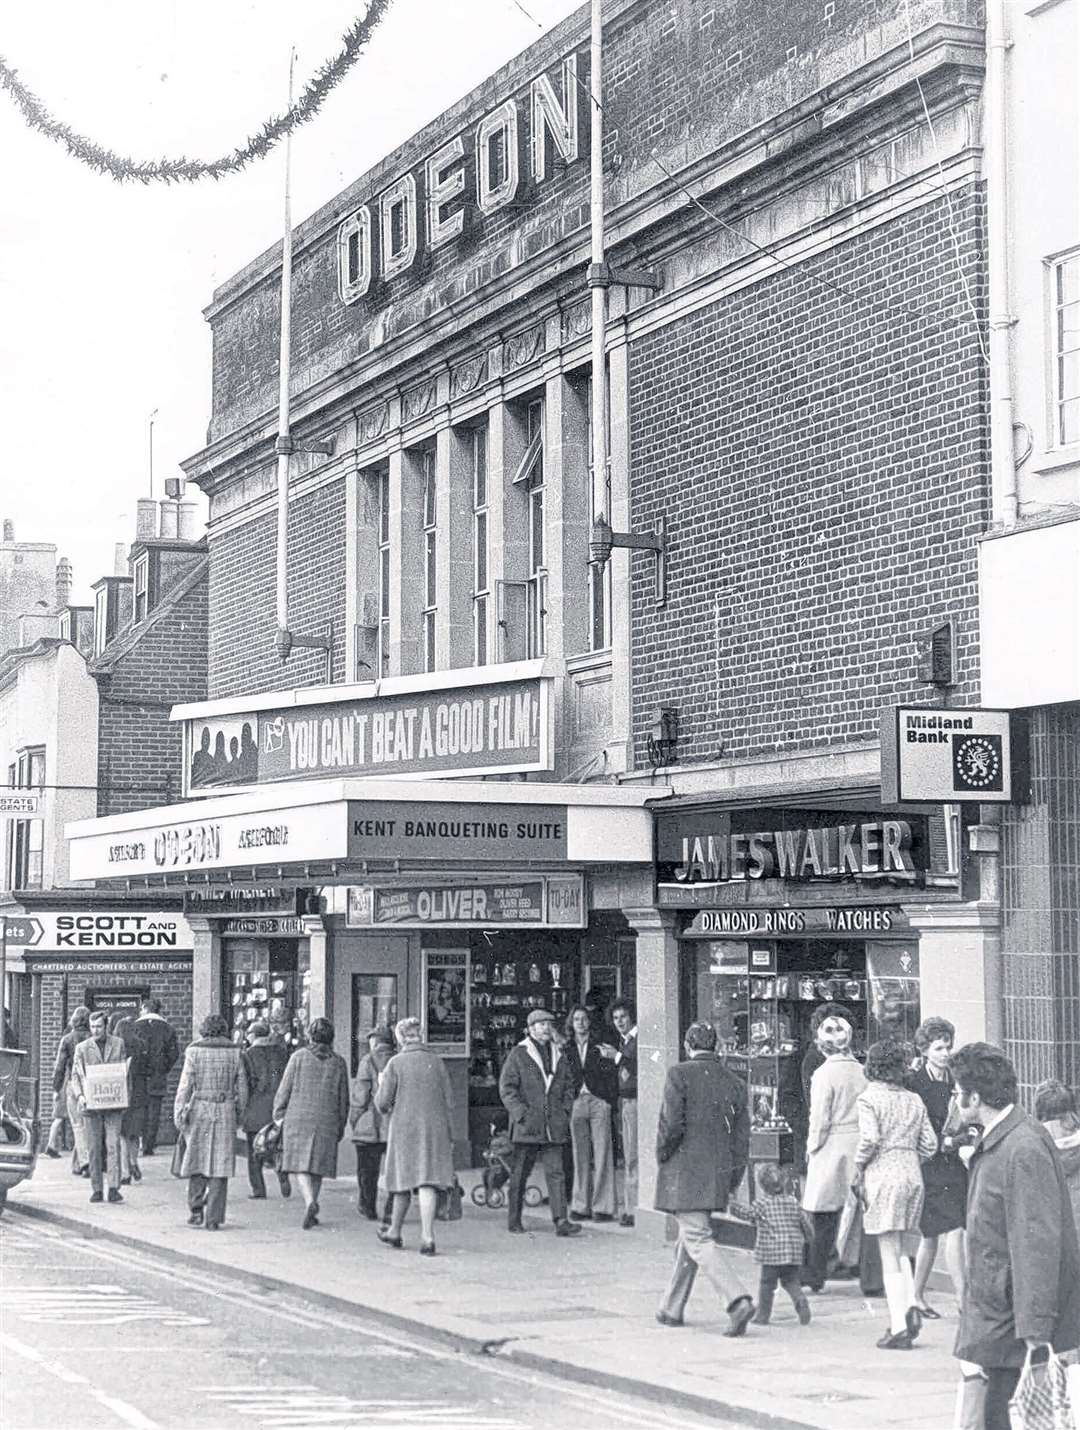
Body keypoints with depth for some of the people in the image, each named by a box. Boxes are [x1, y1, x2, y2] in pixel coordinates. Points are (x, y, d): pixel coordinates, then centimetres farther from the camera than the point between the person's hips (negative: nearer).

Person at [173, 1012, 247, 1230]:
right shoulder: (234, 1053, 3)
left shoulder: (194, 1052, -2)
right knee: (220, 1164, 3)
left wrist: (178, 1114, -1)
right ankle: (213, 1218, 1)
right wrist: (238, 1114, 17)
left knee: (197, 1161, 13)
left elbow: (185, 1085, -5)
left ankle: (196, 1210, 9)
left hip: (199, 1109, -1)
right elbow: (242, 1088, 6)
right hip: (225, 1113, 1)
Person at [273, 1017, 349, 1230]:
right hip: (326, 1121, 2)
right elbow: (343, 1098, 8)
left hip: (298, 1117, -2)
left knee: (300, 1164, -2)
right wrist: (340, 1126, 17)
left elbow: (285, 1089, -2)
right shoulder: (338, 1062, 3)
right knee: (317, 1165, 11)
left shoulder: (299, 1057, -3)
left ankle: (310, 1202, -25)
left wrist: (278, 1116, 9)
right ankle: (311, 1212, 15)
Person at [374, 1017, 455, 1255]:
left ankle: (394, 1232, 28)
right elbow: (449, 1102, 6)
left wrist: (380, 1085, 16)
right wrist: (448, 1135, 16)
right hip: (435, 1128, 1)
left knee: (404, 1181, 12)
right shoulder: (437, 1062, 3)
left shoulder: (396, 1063, -5)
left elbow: (382, 1102, -4)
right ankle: (427, 1235, -15)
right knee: (428, 1182, -4)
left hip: (404, 1127, -1)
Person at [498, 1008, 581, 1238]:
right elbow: (506, 1087, -4)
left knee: (556, 1172, -6)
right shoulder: (518, 1055, 0)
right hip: (526, 1126, -3)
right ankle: (514, 1220, 17)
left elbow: (568, 1086, 22)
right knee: (519, 1174, 5)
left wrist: (565, 1111, 8)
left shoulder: (559, 1056, 15)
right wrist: (521, 1114, -12)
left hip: (553, 1128, 3)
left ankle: (561, 1221, -11)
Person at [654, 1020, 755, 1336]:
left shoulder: (680, 1074, -8)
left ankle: (738, 1300, -25)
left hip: (683, 1172, -6)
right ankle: (672, 1309, 27)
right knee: (688, 1239, 19)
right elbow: (742, 1138, 8)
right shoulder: (734, 1083, 9)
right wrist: (732, 1183, 14)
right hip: (717, 1174, 6)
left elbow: (671, 1124, -17)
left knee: (698, 1239, -9)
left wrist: (661, 1156, 0)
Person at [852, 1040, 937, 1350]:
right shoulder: (914, 1101, 11)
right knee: (899, 1250, 20)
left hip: (883, 1175, -5)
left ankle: (899, 1328, -2)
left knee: (889, 1254, -2)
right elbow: (930, 1144, 7)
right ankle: (910, 1306, 2)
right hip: (913, 1175, 5)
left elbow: (870, 1138, -18)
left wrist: (858, 1168, -4)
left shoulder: (868, 1099, -5)